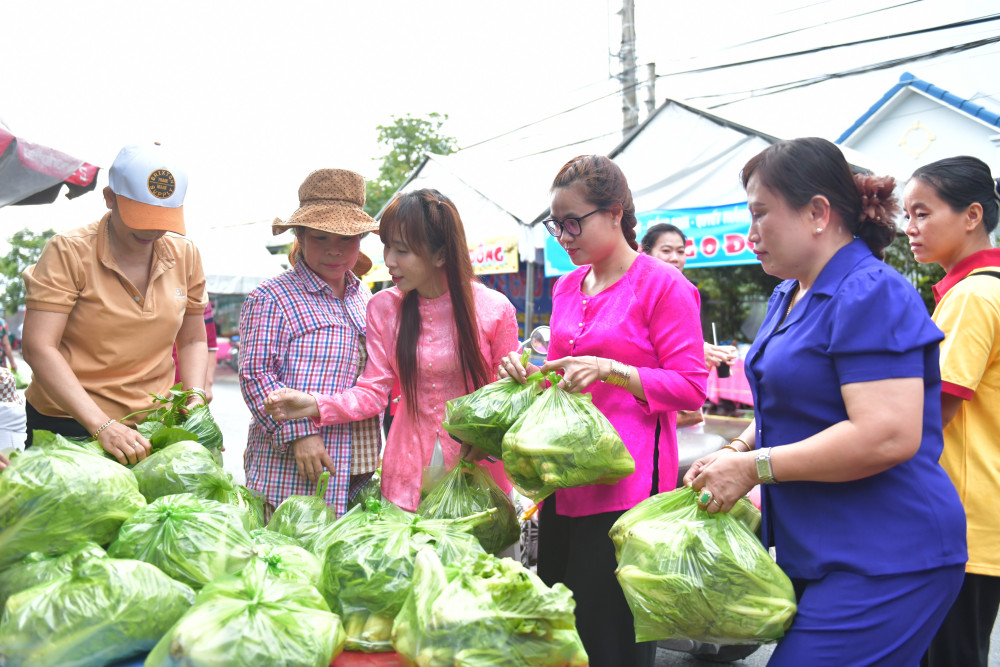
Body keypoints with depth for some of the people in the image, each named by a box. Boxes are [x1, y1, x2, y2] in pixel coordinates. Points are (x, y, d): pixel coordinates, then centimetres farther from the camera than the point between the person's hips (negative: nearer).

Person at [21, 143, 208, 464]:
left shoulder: (185, 255, 4)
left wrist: (196, 397, -6)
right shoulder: (69, 251, -9)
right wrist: (101, 426, -25)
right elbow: (38, 347, -16)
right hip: (67, 425, -3)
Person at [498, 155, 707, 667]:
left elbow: (691, 389, -9)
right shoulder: (566, 287, 14)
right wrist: (529, 372, 3)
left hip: (624, 484, -7)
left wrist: (611, 370, -20)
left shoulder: (663, 285, -7)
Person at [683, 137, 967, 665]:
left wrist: (755, 467, -20)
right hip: (818, 556, 9)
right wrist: (737, 449, 5)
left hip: (882, 565, -9)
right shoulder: (790, 294, 13)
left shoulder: (870, 294, -17)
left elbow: (887, 437, -26)